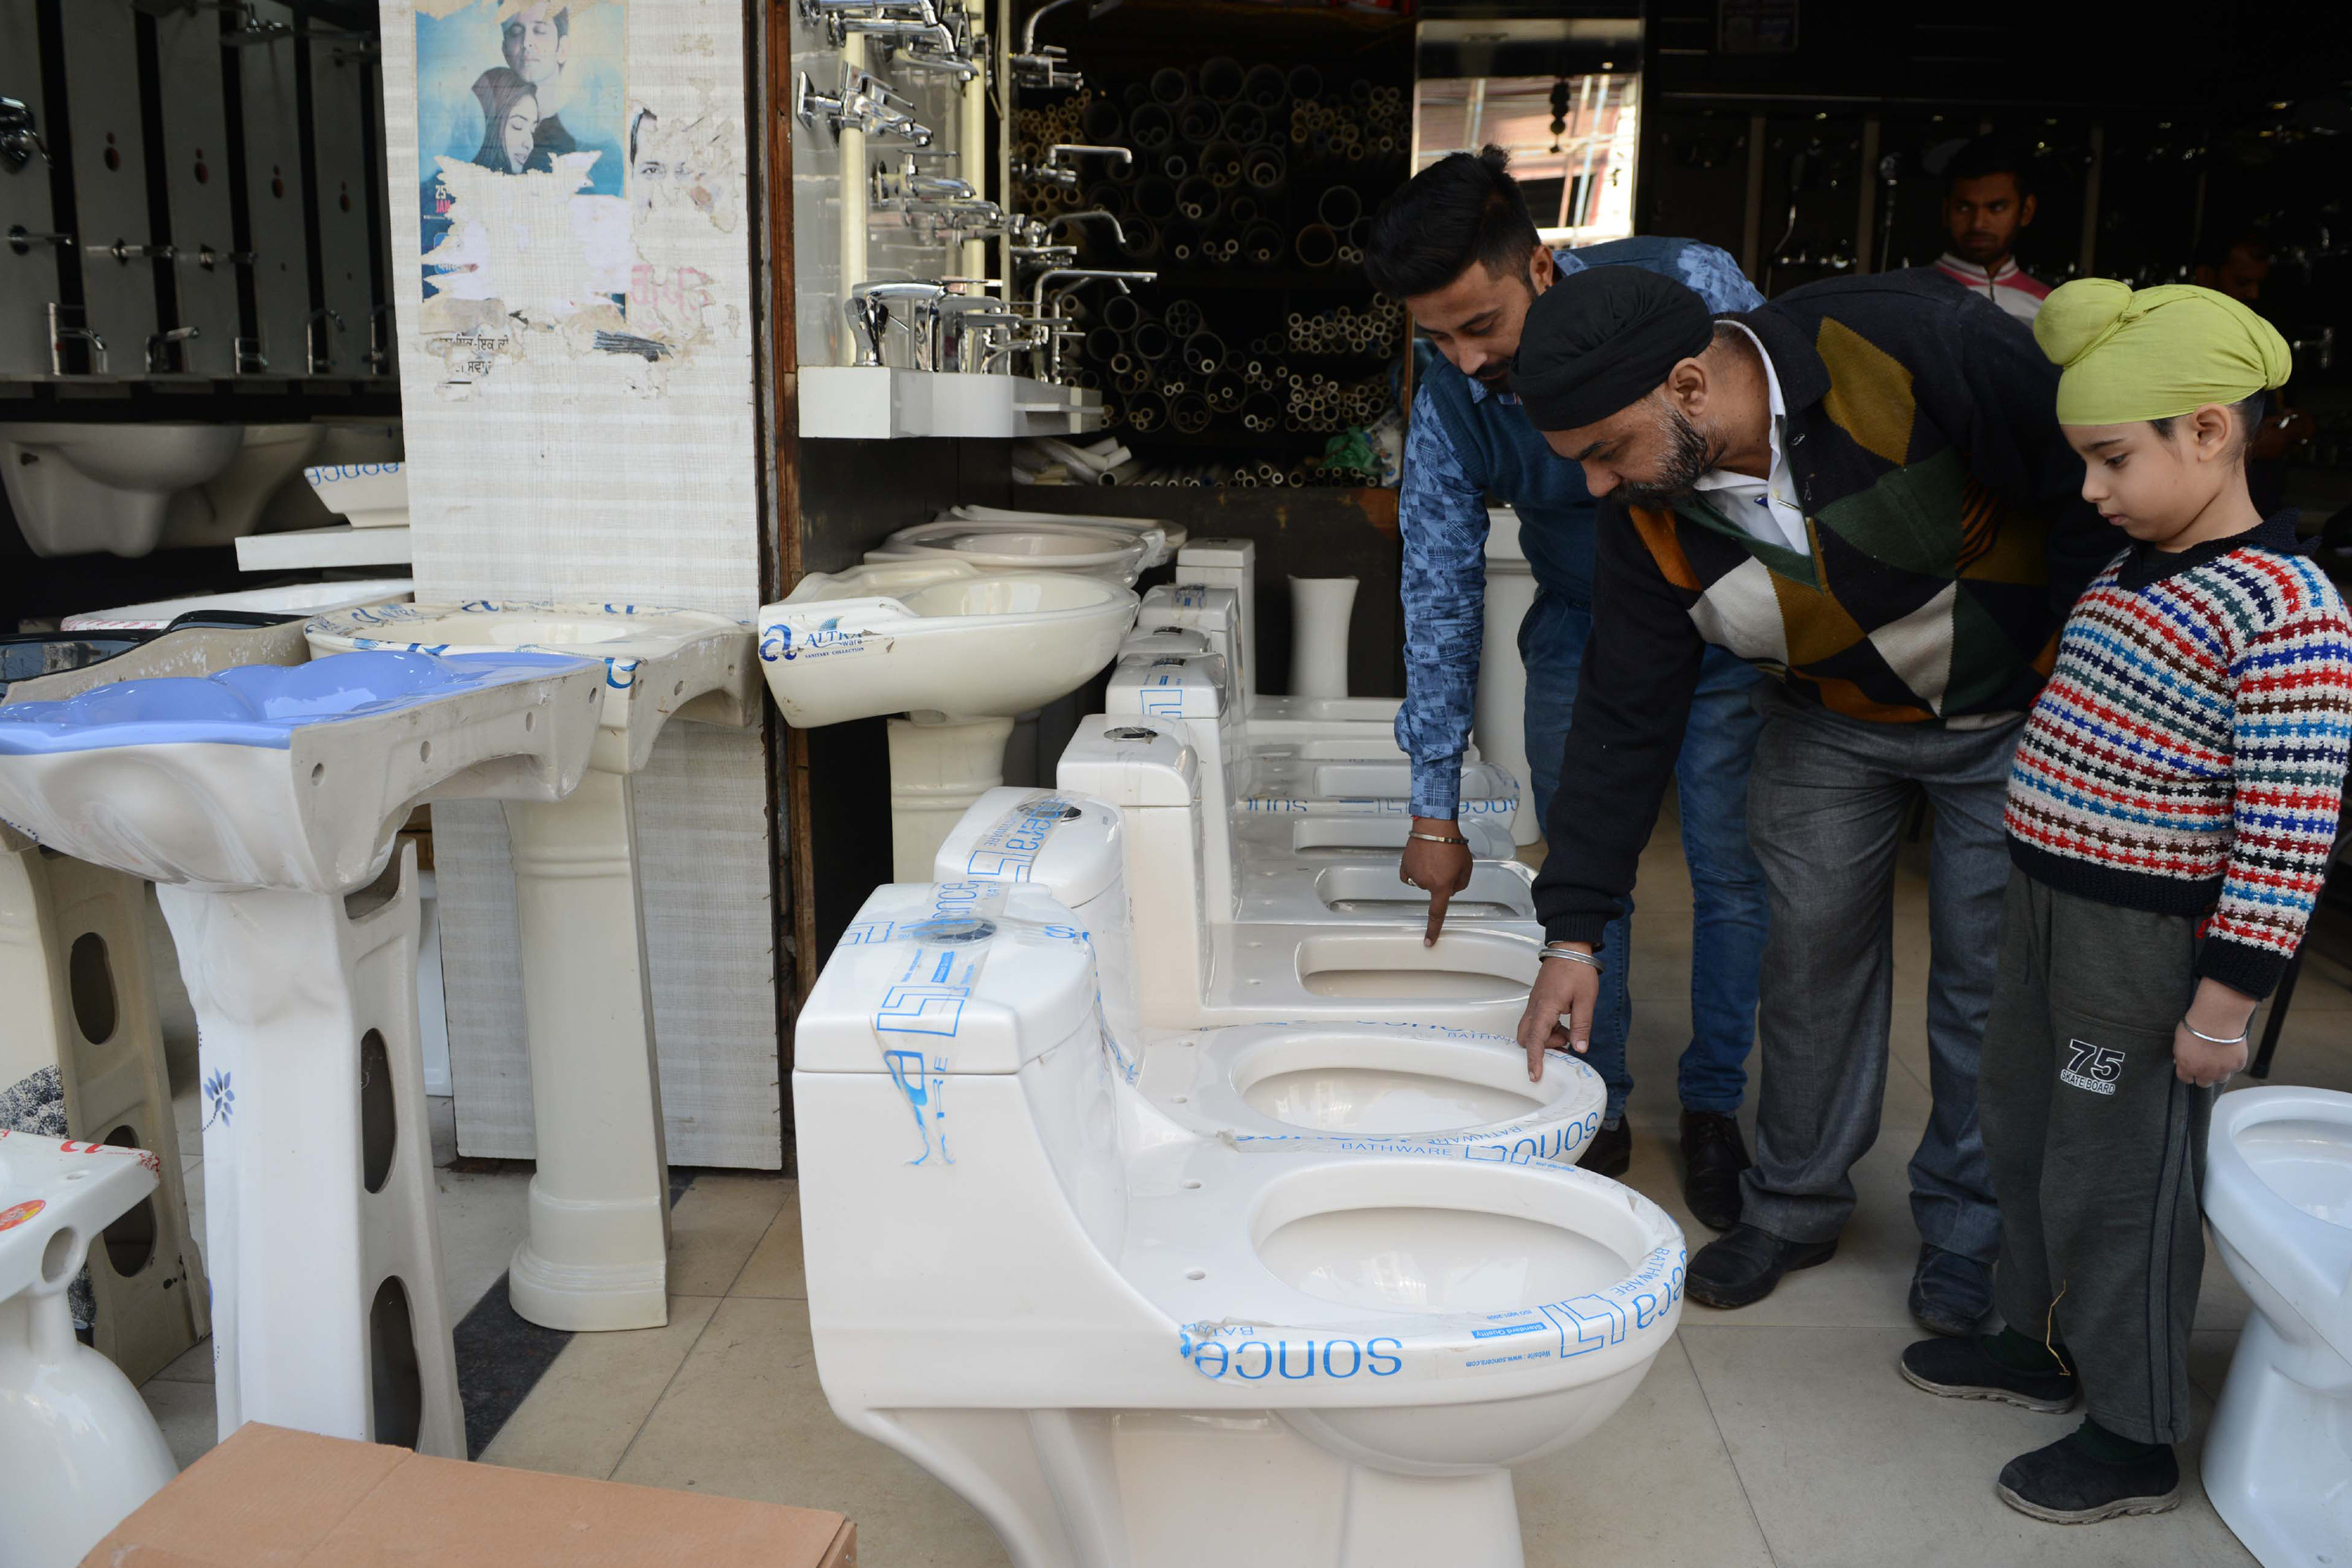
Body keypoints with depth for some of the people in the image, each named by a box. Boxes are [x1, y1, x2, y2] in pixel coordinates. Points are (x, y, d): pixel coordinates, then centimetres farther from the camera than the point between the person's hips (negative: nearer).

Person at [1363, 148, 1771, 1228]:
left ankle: (1714, 1107, 23)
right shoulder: (1448, 390, -16)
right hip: (1580, 628, 2)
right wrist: (1435, 811, -10)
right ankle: (1596, 1106, 22)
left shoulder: (1690, 290, -25)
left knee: (1732, 875, 4)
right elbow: (1440, 591, -11)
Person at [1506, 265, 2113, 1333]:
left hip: (2017, 712, -3)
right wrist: (1573, 931, -14)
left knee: (1990, 972, 1)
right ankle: (1796, 1203, 23)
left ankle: (1967, 1226, 22)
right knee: (1811, 945, 3)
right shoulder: (1645, 517, -20)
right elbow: (1623, 721, -13)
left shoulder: (1918, 347, -34)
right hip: (1832, 722, 3)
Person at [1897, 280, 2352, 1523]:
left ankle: (2135, 1442, 22)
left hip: (2146, 949, -9)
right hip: (2046, 907, 9)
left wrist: (2226, 1003, -20)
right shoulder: (2133, 567, 6)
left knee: (2115, 1185, 4)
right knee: (2024, 1137, 21)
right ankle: (2040, 1344, 42)